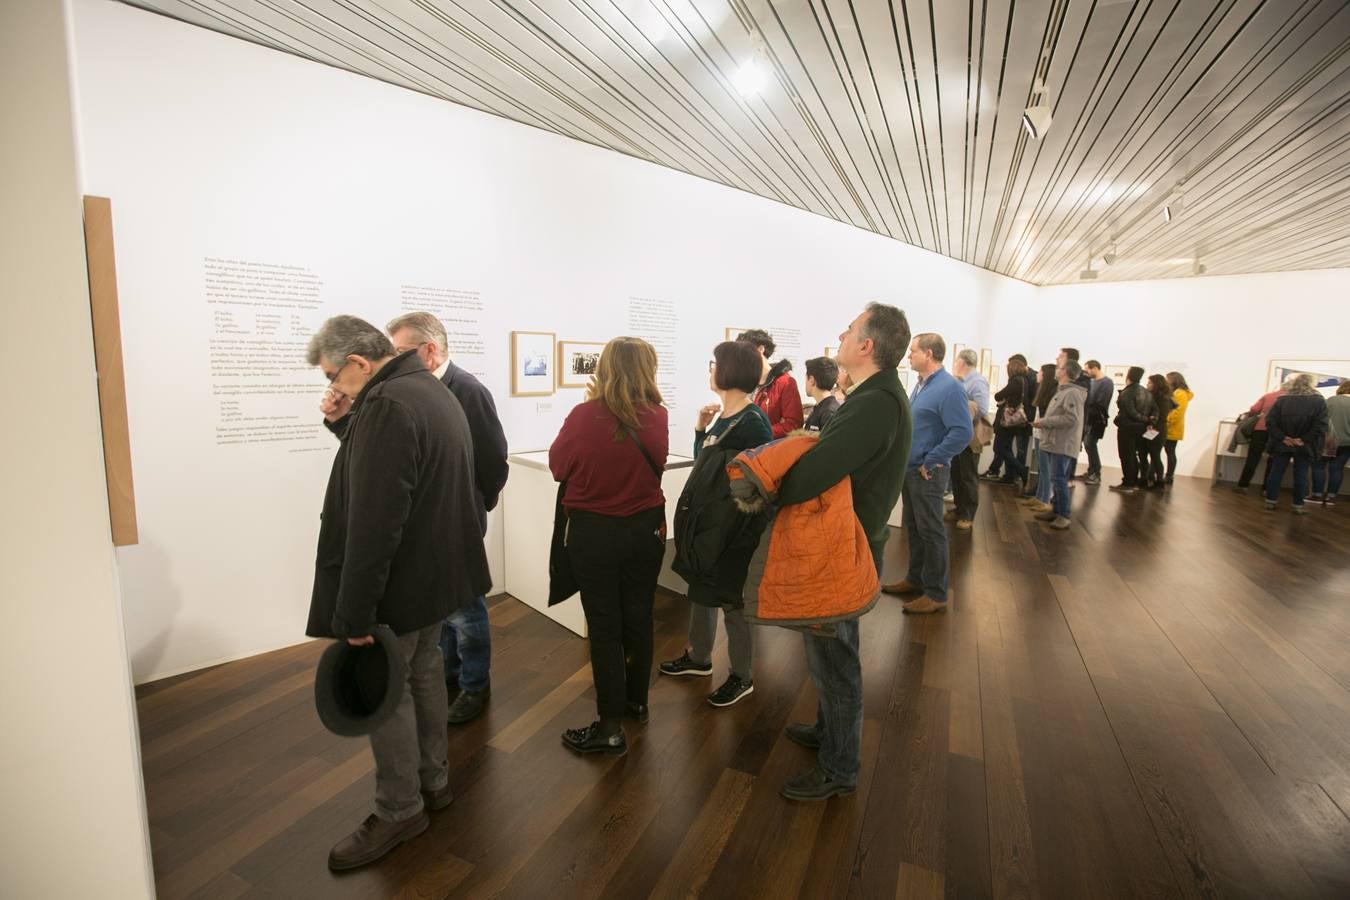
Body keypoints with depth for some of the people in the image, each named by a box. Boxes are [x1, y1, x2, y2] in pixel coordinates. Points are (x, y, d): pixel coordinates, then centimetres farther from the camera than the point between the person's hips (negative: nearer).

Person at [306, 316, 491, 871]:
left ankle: (399, 811, 24)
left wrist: (354, 614, -22)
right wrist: (344, 424, 3)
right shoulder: (433, 390, 8)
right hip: (438, 569, 10)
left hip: (401, 581, -10)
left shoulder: (387, 404, -24)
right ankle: (433, 780, 38)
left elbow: (374, 523, -28)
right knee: (424, 673, 21)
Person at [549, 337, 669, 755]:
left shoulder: (585, 415, -18)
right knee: (638, 616, 18)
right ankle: (636, 700, 38)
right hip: (646, 528, 4)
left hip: (593, 532, -3)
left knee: (604, 626, 7)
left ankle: (611, 727, 16)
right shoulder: (656, 416, -9)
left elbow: (558, 466, -2)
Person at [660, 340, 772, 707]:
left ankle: (742, 677, 27)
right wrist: (701, 428, 0)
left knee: (732, 600, 7)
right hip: (705, 519, 9)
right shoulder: (720, 415, 6)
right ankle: (698, 657, 42)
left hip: (733, 526, -8)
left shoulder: (753, 421, -18)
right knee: (700, 590, 22)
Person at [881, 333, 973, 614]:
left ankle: (936, 594, 10)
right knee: (913, 528, 17)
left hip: (928, 472, -9)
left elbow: (963, 432, -24)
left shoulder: (949, 387, -17)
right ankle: (916, 579, 31)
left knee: (931, 532, -1)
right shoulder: (921, 385, 12)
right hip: (910, 469, 9)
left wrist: (929, 462, -20)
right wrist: (906, 458, 13)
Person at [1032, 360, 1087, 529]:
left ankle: (1065, 515, 1)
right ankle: (1056, 510, 23)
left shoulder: (1073, 393, -14)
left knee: (1059, 480, -7)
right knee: (1055, 479, 15)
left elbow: (1071, 418, -23)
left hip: (1063, 445, -10)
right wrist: (1044, 421, 7)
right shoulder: (1062, 391, 18)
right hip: (1054, 443, 10)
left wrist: (1045, 421, -17)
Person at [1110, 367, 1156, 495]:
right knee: (1133, 456, 17)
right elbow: (1155, 408, 8)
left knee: (1126, 456, -2)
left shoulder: (1127, 392, -16)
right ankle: (1134, 483, 21)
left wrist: (1144, 419, -9)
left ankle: (1127, 484, -1)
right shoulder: (1146, 392, 11)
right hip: (1140, 428, 8)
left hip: (1127, 427, -8)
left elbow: (1131, 412, -22)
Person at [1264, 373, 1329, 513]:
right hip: (1304, 446, 0)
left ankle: (1270, 501, 9)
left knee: (1276, 472, 7)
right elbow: (1320, 426, -12)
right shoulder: (1319, 401, -4)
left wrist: (1283, 438, -6)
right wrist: (1304, 440, -9)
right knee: (1301, 475, 6)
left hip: (1282, 444, 0)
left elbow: (1270, 421, -8)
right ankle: (1298, 505, 11)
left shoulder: (1282, 400, -3)